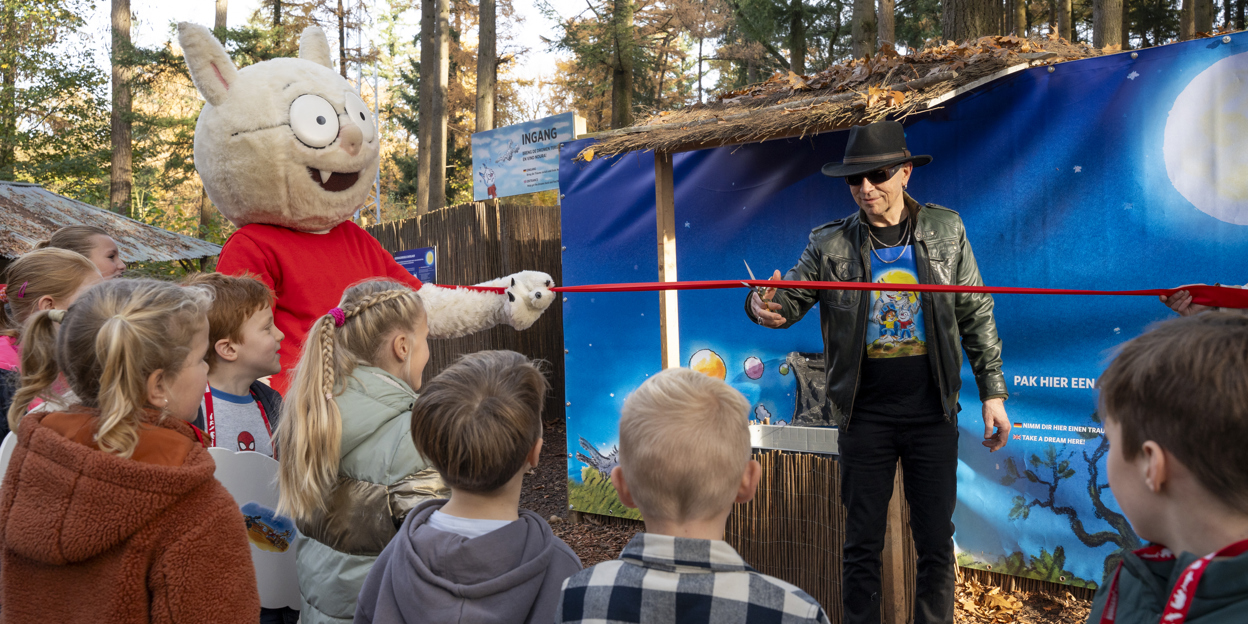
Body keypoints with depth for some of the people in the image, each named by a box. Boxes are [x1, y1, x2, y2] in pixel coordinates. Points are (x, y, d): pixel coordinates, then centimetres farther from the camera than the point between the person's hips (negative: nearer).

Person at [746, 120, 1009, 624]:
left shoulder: (946, 231, 3)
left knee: (936, 541, 9)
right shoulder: (830, 244, 0)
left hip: (932, 409, 1)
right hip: (865, 412, 0)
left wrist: (992, 393, 3)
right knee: (862, 543, 8)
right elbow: (792, 299, -2)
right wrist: (764, 306, -27)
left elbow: (977, 316, 6)